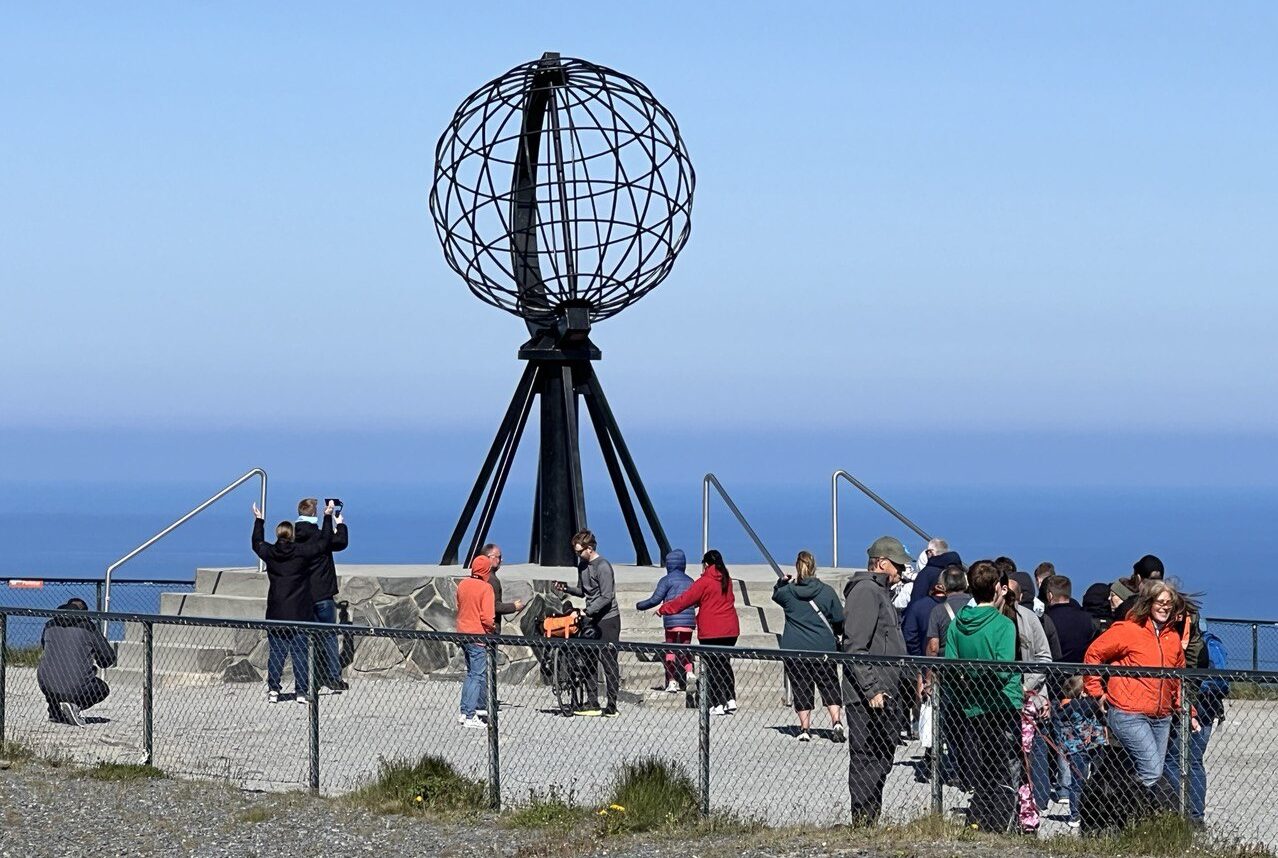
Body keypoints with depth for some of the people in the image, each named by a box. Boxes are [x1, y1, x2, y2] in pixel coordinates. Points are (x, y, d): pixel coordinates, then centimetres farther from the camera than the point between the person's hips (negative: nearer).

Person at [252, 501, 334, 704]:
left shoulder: (269, 553, 0)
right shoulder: (302, 552, -8)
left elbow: (257, 543, 23)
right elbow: (324, 541, 1)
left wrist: (259, 520, 36)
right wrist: (328, 517, 13)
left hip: (276, 614, 2)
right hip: (300, 614, -2)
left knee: (276, 653, 8)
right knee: (300, 654, 1)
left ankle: (273, 690, 6)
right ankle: (301, 692, 1)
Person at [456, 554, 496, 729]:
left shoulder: (462, 584, 5)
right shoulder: (486, 588, -16)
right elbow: (487, 617, -19)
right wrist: (493, 627, -1)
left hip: (462, 633, 7)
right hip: (478, 635, -7)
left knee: (472, 673, 20)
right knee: (477, 675, -2)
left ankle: (465, 711, 20)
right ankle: (470, 716, -4)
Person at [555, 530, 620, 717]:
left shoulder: (602, 567, -15)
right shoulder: (583, 566, 11)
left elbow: (606, 597, -19)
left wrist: (586, 611, -23)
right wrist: (566, 588, 2)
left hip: (607, 620, -9)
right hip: (591, 620, 9)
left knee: (609, 663, -5)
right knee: (588, 661, 7)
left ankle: (611, 706, -2)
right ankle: (592, 703, 11)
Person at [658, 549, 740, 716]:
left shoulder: (704, 582, -10)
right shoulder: (726, 580, 8)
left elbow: (685, 599, -7)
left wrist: (664, 609, 4)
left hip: (711, 633, -6)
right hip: (730, 630, 6)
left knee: (712, 667, 0)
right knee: (725, 664, 15)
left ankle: (718, 705, -3)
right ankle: (731, 700, 8)